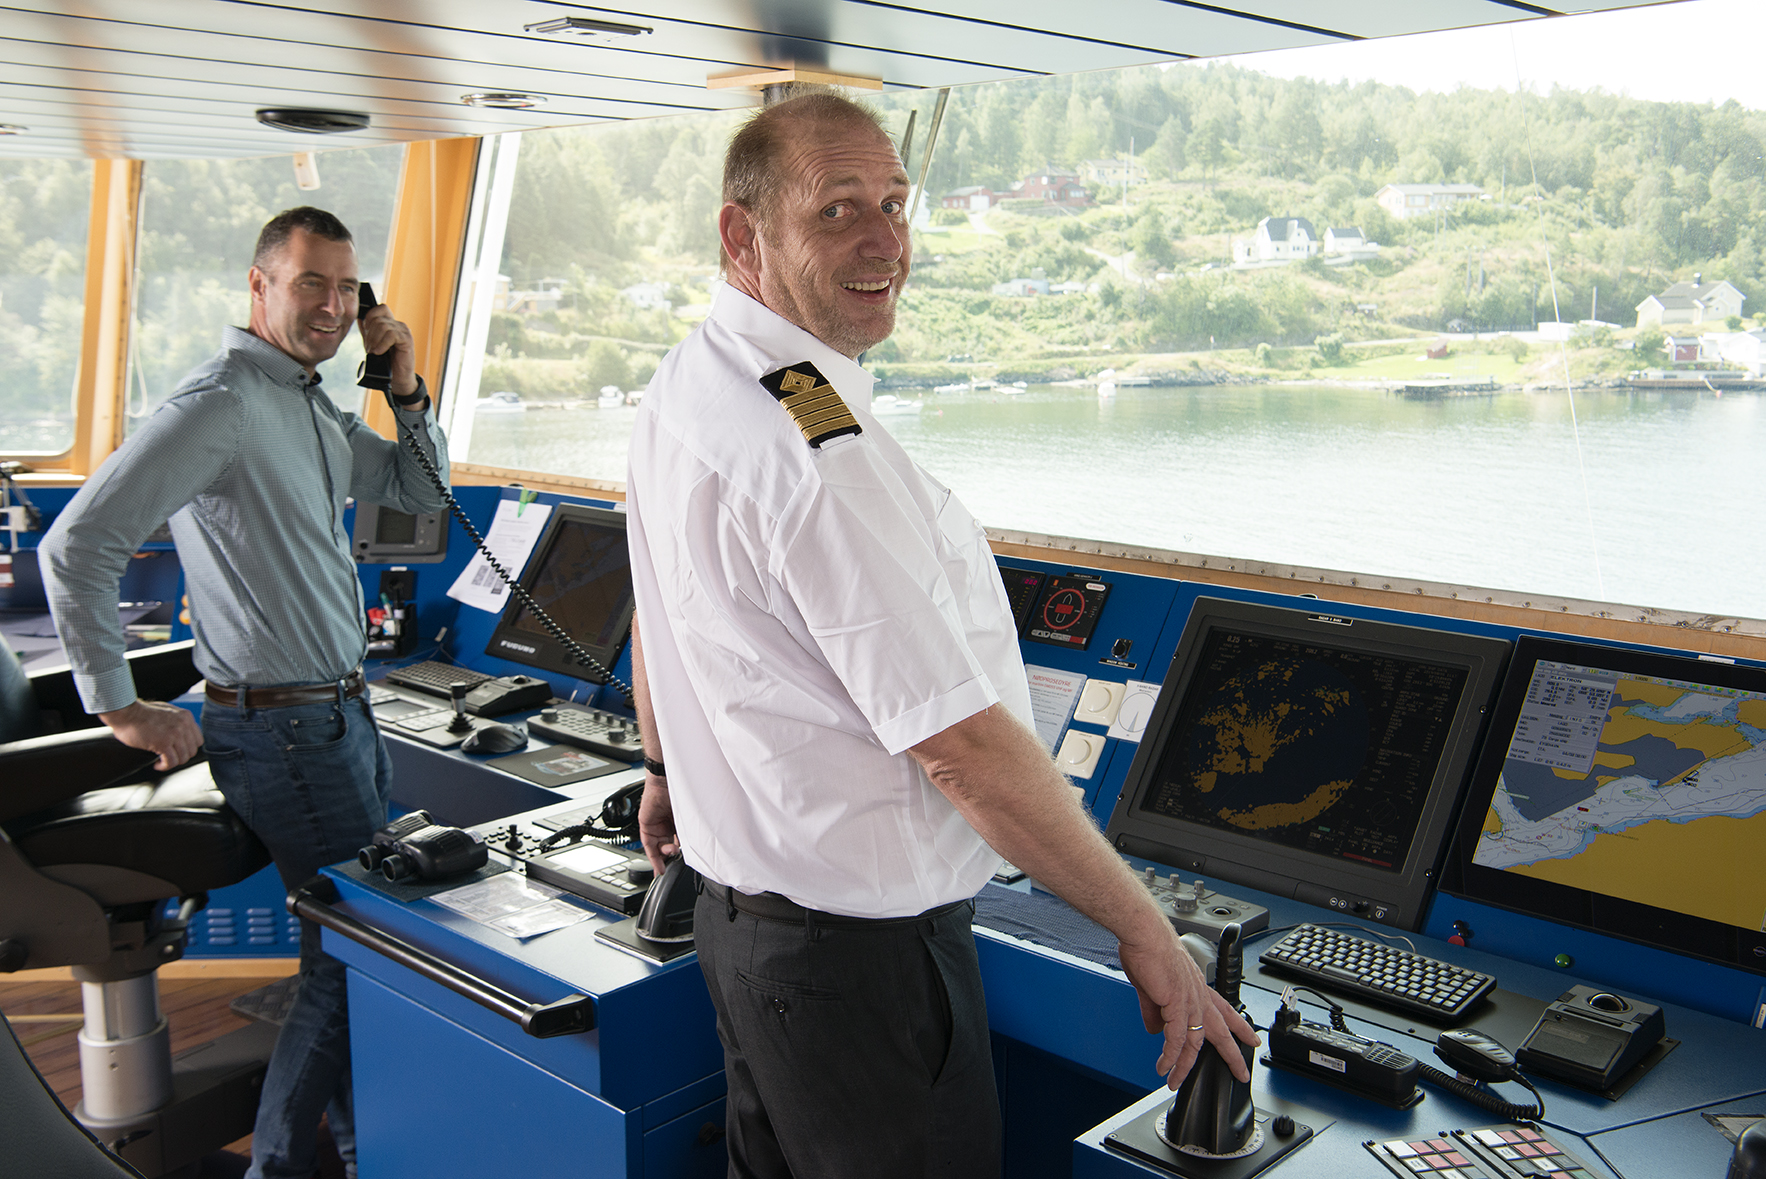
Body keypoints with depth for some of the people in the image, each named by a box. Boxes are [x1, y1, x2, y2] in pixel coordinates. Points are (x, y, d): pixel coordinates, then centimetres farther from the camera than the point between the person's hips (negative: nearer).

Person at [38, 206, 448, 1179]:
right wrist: (118, 705, -18)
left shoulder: (313, 405, 13)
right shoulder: (222, 403, -17)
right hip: (282, 727, -9)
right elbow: (77, 545, -22)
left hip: (340, 714, 9)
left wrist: (407, 388, 6)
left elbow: (419, 493, 22)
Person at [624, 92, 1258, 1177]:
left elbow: (661, 616, 18)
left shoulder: (683, 387, 4)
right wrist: (1147, 931, -17)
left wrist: (671, 771, 34)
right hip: (861, 955, -10)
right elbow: (963, 746, -27)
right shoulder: (816, 448, -28)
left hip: (738, 910, 10)